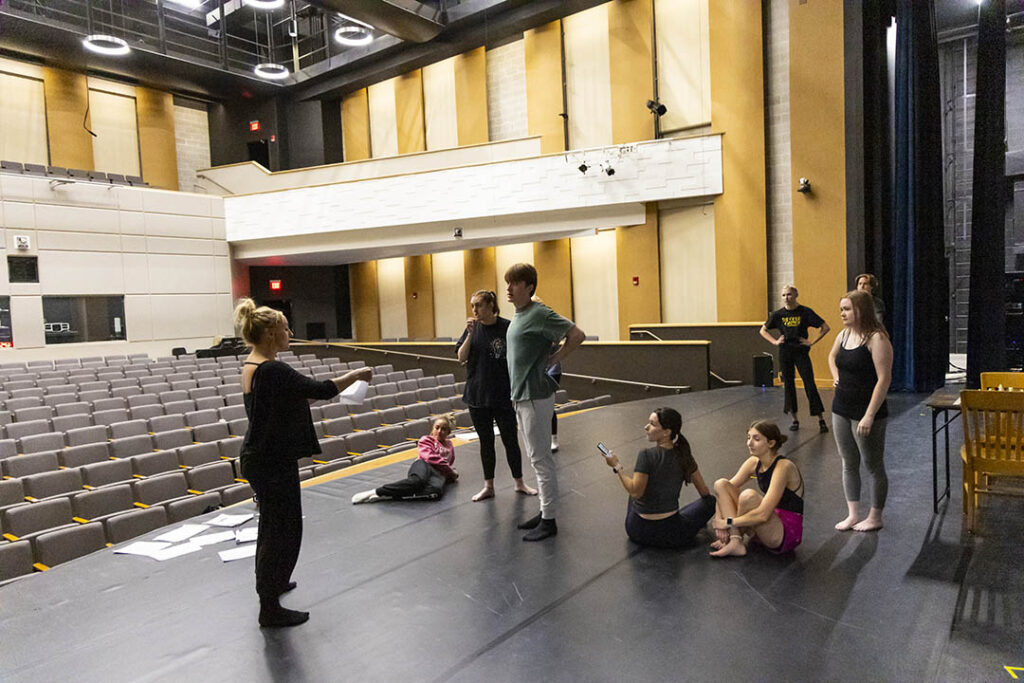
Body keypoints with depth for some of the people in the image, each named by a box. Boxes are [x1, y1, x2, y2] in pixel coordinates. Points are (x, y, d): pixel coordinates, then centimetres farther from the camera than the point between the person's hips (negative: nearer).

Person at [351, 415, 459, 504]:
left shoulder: (449, 447, 32)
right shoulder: (426, 439, 20)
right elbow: (430, 457, 3)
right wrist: (451, 471, 1)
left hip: (439, 473, 1)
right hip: (424, 465, -1)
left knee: (437, 491, -40)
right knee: (417, 481, -43)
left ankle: (387, 496, -42)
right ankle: (376, 492, -39)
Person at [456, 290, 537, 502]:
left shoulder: (507, 327, -7)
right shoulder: (473, 328, 2)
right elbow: (461, 358, -3)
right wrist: (470, 334, -15)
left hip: (503, 395, -3)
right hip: (477, 395, 3)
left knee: (510, 440, 7)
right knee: (486, 442, 11)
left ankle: (519, 482, 25)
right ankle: (488, 486, 22)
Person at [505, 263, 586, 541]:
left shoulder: (539, 314, -15)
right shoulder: (518, 315, 13)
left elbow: (577, 335, -17)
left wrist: (553, 360, -13)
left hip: (536, 396, -10)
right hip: (521, 395, 10)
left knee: (540, 458, -2)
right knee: (535, 457, 17)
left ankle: (549, 520, 7)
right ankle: (544, 511, 28)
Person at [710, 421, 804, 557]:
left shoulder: (783, 467, -22)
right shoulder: (754, 463, 0)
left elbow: (763, 514, -29)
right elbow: (723, 491, 3)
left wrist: (728, 522, -22)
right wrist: (719, 521, -11)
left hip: (787, 533, -7)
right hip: (769, 525, 7)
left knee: (749, 495, -35)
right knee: (721, 484, -7)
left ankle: (734, 536, -9)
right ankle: (735, 542, -16)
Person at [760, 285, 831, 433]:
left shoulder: (805, 312, -6)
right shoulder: (778, 314, 2)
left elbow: (825, 327, -4)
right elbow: (763, 330, 14)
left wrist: (812, 342, -8)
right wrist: (775, 341, 1)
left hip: (801, 353, -3)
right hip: (785, 353, 3)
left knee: (810, 385, -7)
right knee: (788, 385, 7)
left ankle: (821, 420, -1)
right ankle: (795, 419, 18)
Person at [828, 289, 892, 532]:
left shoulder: (876, 339, -16)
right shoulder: (844, 335, 7)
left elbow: (884, 379, -20)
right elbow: (832, 356, 29)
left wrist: (869, 416, -23)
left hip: (866, 412, -8)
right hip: (841, 409, 8)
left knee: (873, 466, 7)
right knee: (849, 463, 13)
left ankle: (875, 517, 21)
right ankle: (853, 514, 24)